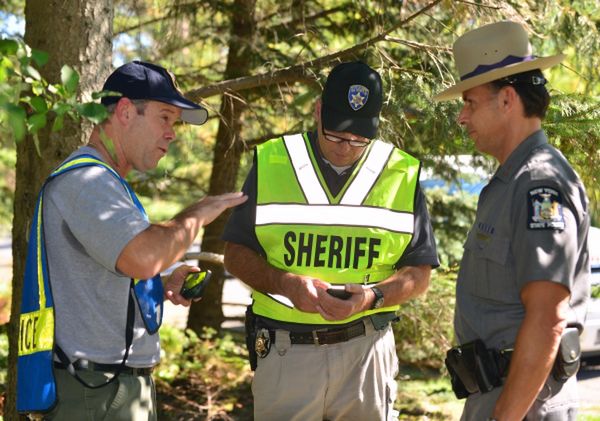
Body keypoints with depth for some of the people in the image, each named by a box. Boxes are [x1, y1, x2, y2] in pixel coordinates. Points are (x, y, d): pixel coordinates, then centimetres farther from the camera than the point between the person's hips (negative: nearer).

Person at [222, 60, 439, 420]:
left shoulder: (402, 175, 3)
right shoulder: (271, 164, 2)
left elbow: (419, 273, 5)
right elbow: (237, 254, 5)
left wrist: (374, 296, -15)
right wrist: (286, 283, -14)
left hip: (366, 350, 1)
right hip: (285, 350, 0)